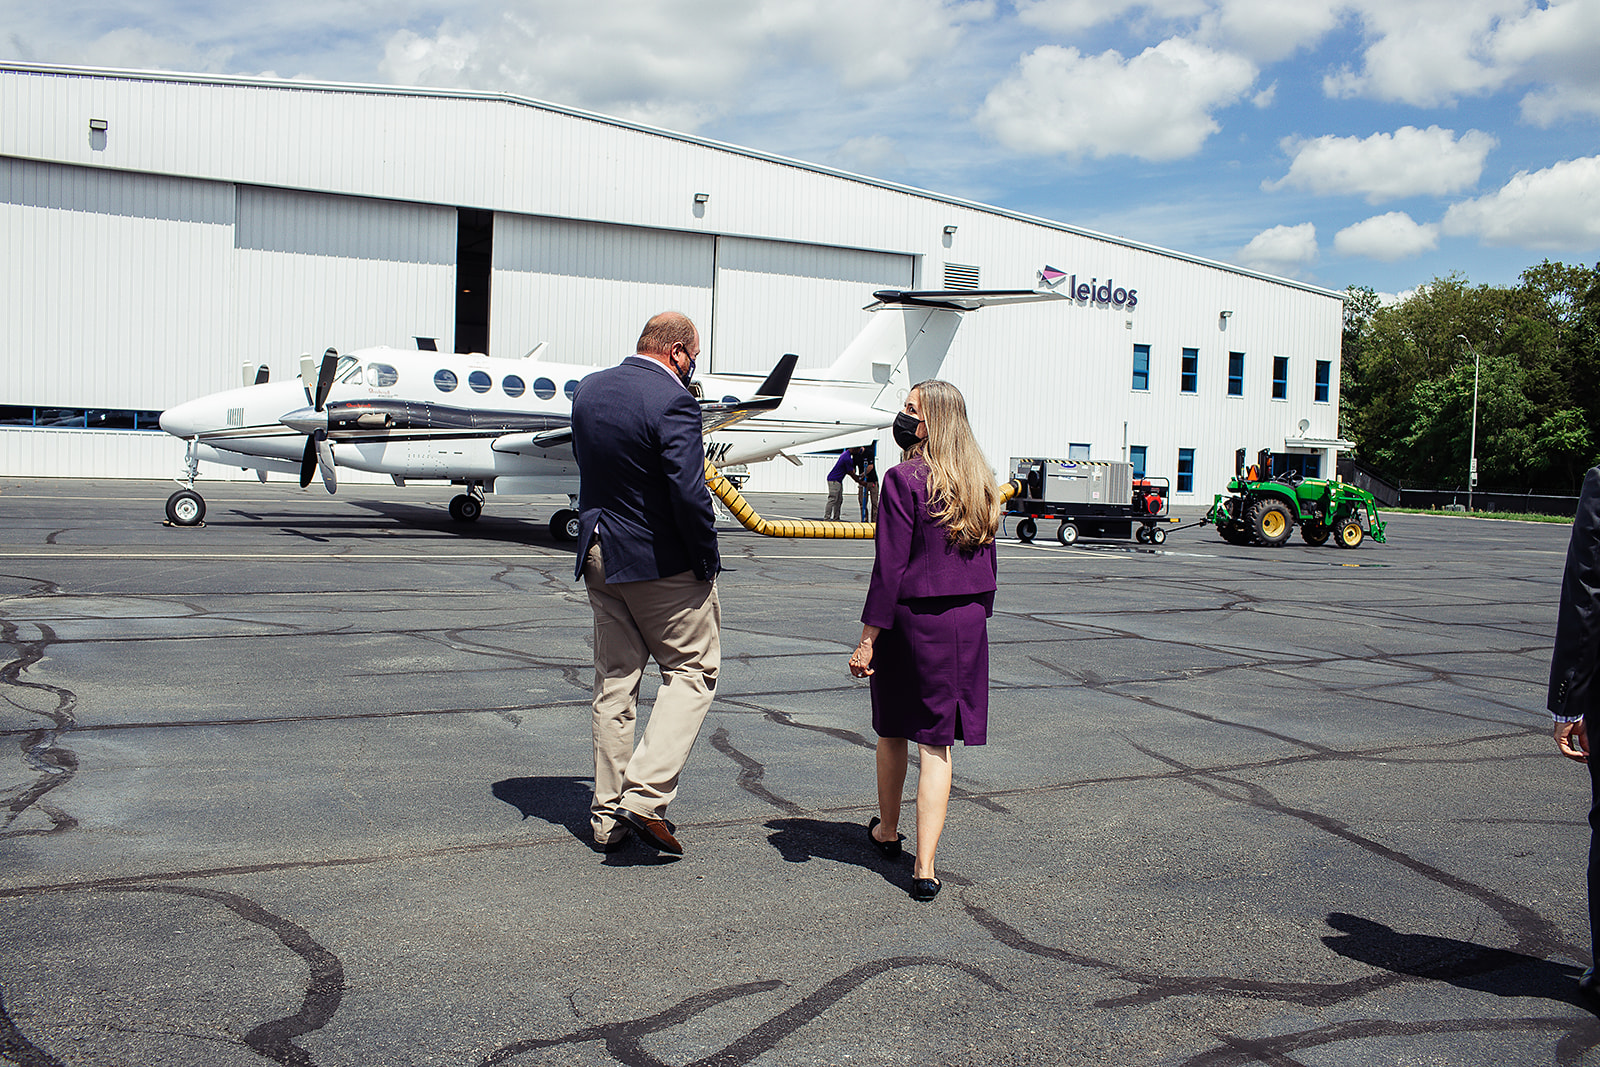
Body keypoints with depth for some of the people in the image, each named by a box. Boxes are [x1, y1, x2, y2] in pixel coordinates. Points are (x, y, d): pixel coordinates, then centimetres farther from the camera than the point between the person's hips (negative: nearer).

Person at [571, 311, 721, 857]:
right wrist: (707, 559, -11)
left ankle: (608, 814, 20)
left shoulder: (587, 389, 6)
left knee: (614, 682, 14)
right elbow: (689, 494, -22)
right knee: (692, 671, 7)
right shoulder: (673, 402, -18)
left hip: (599, 556, 7)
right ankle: (646, 795, -4)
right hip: (662, 563, -7)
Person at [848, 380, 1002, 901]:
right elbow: (988, 563, 13)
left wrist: (868, 638, -13)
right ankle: (924, 867, 2)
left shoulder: (904, 479, -14)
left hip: (912, 620, -5)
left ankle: (887, 830, 37)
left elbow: (890, 567, -16)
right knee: (937, 744, 5)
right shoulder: (981, 484, 7)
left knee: (894, 730, 17)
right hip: (967, 624, 5)